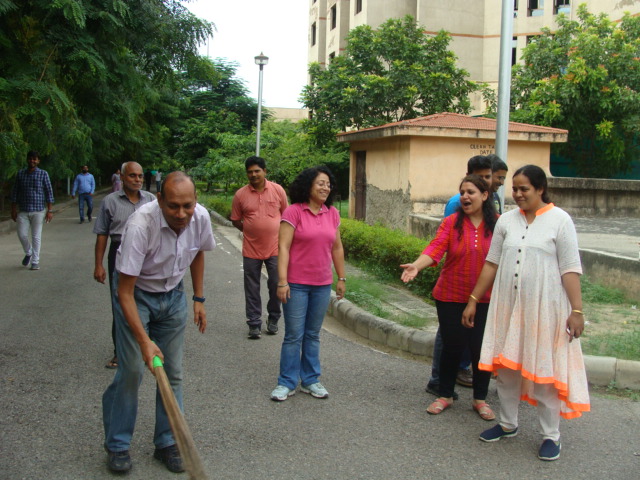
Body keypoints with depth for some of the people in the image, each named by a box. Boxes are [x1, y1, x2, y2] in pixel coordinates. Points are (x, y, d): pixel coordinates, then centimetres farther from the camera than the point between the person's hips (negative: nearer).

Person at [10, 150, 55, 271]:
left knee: (36, 236, 0)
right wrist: (13, 210, 5)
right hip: (23, 211, 2)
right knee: (22, 234, 0)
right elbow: (15, 192, 9)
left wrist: (50, 210, -7)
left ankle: (35, 262, 9)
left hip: (38, 210, -2)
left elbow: (49, 192, -2)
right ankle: (28, 253, 27)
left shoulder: (43, 174, -1)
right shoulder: (20, 174, 6)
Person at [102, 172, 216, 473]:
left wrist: (198, 299, 6)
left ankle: (167, 443, 20)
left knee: (172, 372, 5)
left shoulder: (201, 217, -17)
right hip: (135, 293, -4)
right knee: (132, 370, -7)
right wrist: (144, 340, -35)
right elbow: (125, 292, -30)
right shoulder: (140, 225, -33)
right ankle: (117, 445, 13)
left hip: (173, 295, 4)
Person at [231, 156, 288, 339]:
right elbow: (235, 220, 7)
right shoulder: (240, 194, -3)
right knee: (252, 289, 6)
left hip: (275, 248, 0)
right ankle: (254, 324, 17)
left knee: (276, 286, 6)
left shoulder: (278, 190, -2)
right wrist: (251, 231, 2)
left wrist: (278, 232, 8)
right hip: (251, 249, 0)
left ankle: (273, 319, 25)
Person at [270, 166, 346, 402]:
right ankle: (287, 382, 16)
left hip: (322, 285, 5)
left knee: (313, 334, 14)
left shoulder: (332, 214, 6)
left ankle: (310, 380, 26)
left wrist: (341, 278, 14)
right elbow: (283, 247, -13)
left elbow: (337, 248, 13)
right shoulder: (293, 212, -9)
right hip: (296, 284, -4)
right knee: (294, 335, 2)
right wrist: (282, 281, -17)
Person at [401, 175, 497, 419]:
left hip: (485, 300, 1)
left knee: (481, 349, 7)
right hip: (451, 298, -1)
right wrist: (416, 265, -33)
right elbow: (435, 248, -17)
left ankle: (480, 399, 27)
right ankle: (445, 395, 29)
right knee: (452, 347, 9)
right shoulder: (451, 222, -4)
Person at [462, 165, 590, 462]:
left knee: (544, 370, 3)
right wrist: (473, 301, 9)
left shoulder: (559, 220, -5)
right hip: (508, 306, 5)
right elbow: (492, 263, 9)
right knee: (506, 365, 12)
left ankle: (551, 435, 18)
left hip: (544, 308, -4)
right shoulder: (507, 220, 6)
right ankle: (508, 424, 30)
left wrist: (577, 310, -13)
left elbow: (570, 269, -8)